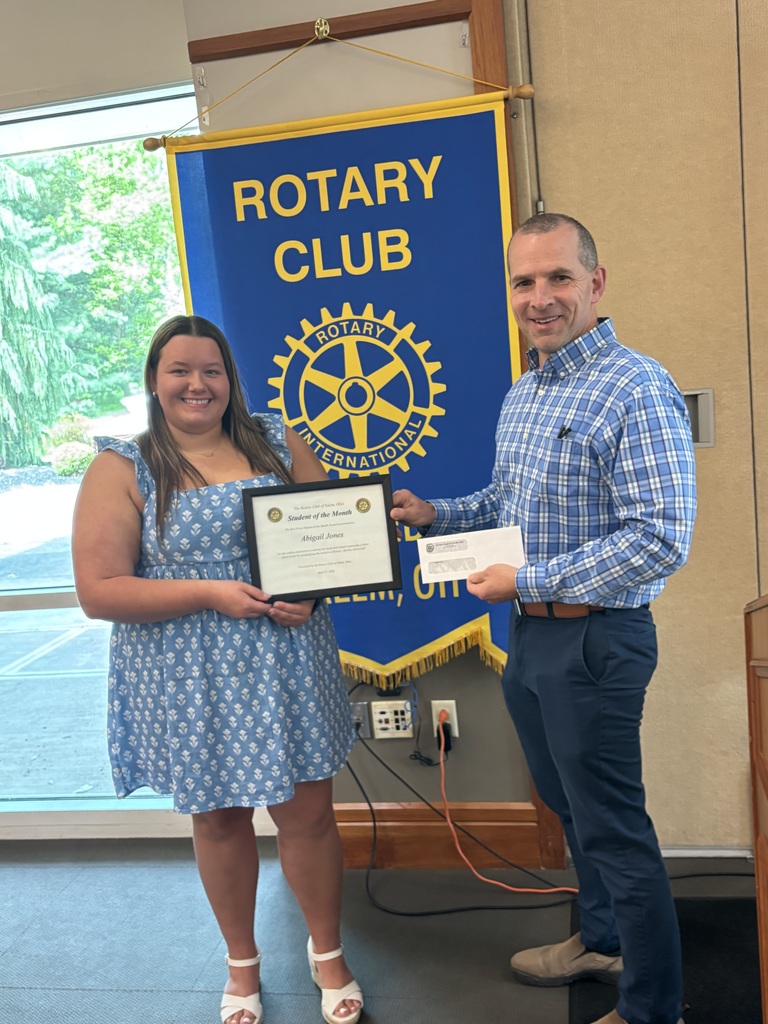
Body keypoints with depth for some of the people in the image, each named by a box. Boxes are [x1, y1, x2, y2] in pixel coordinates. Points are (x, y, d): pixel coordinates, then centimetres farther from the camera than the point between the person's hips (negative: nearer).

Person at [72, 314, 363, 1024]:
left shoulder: (277, 444, 3)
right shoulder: (121, 470, -6)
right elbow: (99, 592, -12)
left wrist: (310, 588, -13)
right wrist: (211, 594, -20)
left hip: (288, 671, 2)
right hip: (190, 686, -1)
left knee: (309, 813, 10)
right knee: (219, 821, 16)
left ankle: (328, 954, 36)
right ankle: (242, 962, 42)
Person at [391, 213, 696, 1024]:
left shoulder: (637, 390, -19)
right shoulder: (521, 395, 9)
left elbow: (661, 539, -25)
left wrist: (528, 579, -22)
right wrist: (433, 515, 3)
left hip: (595, 641, -8)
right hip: (527, 633, 9)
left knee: (614, 828, 6)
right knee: (569, 805, 24)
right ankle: (601, 940, 46)